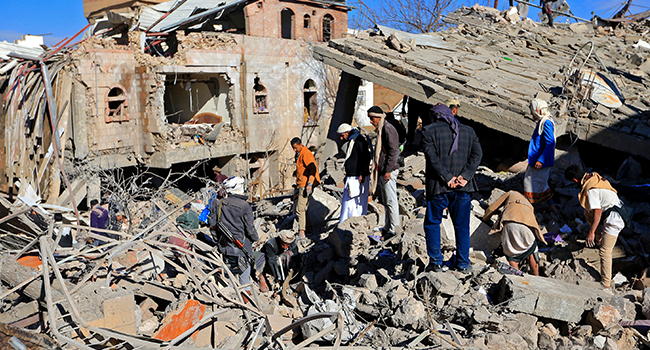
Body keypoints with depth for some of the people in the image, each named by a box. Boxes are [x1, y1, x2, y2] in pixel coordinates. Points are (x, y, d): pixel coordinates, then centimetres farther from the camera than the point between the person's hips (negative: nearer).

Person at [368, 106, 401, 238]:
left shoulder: (388, 129, -12)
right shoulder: (381, 129, 18)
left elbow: (393, 151, -19)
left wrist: (388, 170, -21)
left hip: (389, 171, -10)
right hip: (382, 172, 10)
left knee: (391, 200, -7)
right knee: (386, 201, 14)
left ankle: (394, 229, -3)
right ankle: (388, 227, 22)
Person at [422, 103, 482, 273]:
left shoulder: (429, 131, -1)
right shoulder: (468, 131, 10)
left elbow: (432, 157, -13)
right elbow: (477, 154, -1)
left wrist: (447, 178, -14)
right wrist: (465, 176, -9)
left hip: (438, 187, -3)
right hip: (463, 188, 3)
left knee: (432, 223, 12)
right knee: (462, 226, 13)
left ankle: (435, 262, 10)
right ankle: (463, 264, 17)